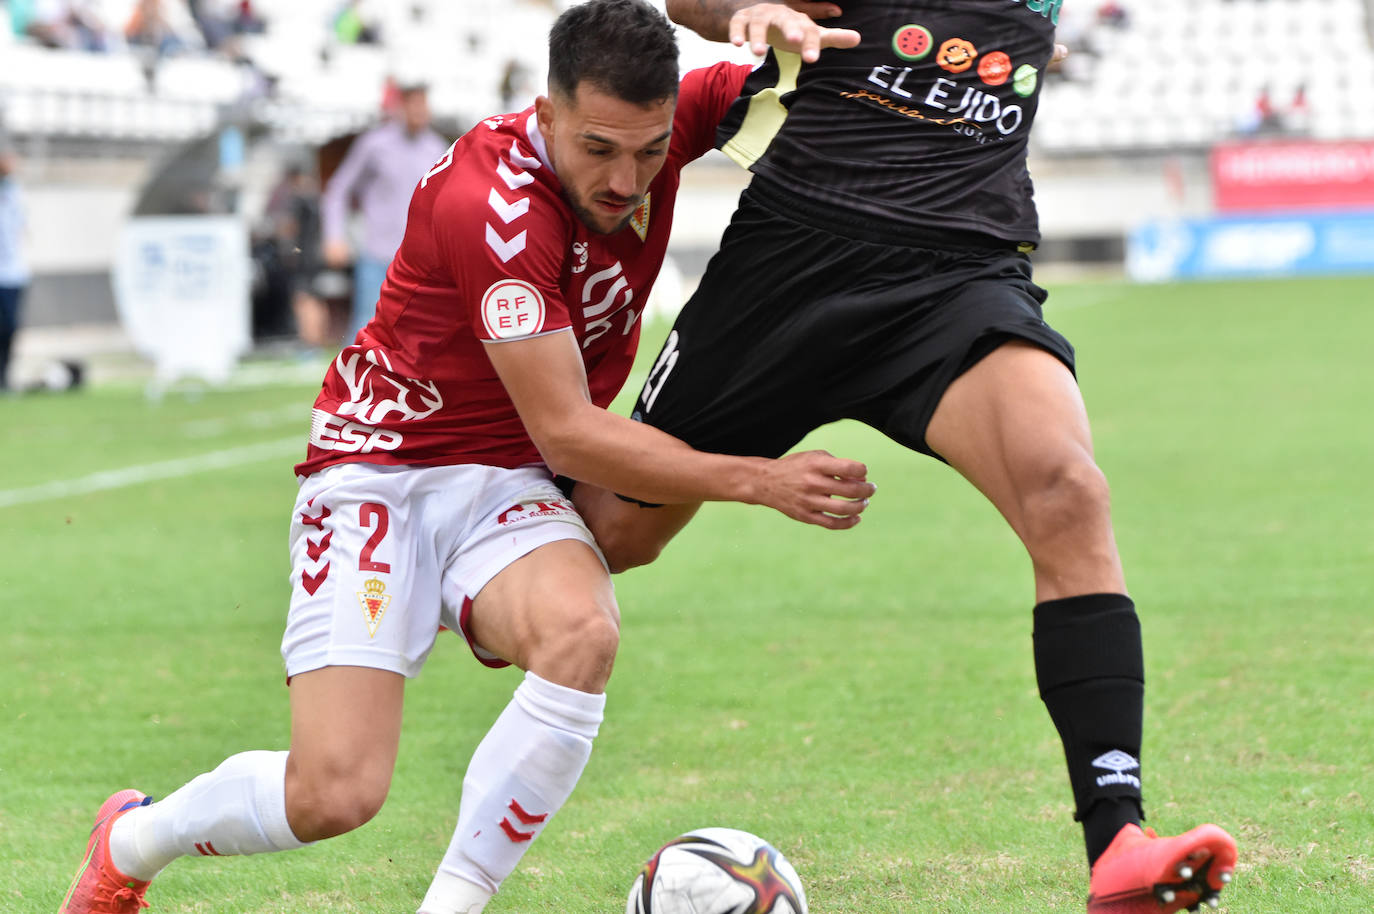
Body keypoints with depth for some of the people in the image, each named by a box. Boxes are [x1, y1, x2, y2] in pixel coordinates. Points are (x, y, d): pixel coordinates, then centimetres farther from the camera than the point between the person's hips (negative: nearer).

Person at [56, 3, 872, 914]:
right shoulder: (492, 205, -27)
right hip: (382, 474, -5)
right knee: (336, 794, -16)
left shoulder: (660, 122, -8)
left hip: (508, 491, 5)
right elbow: (567, 431, -25)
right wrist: (758, 481, -27)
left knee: (582, 633, -32)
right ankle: (133, 839, 16)